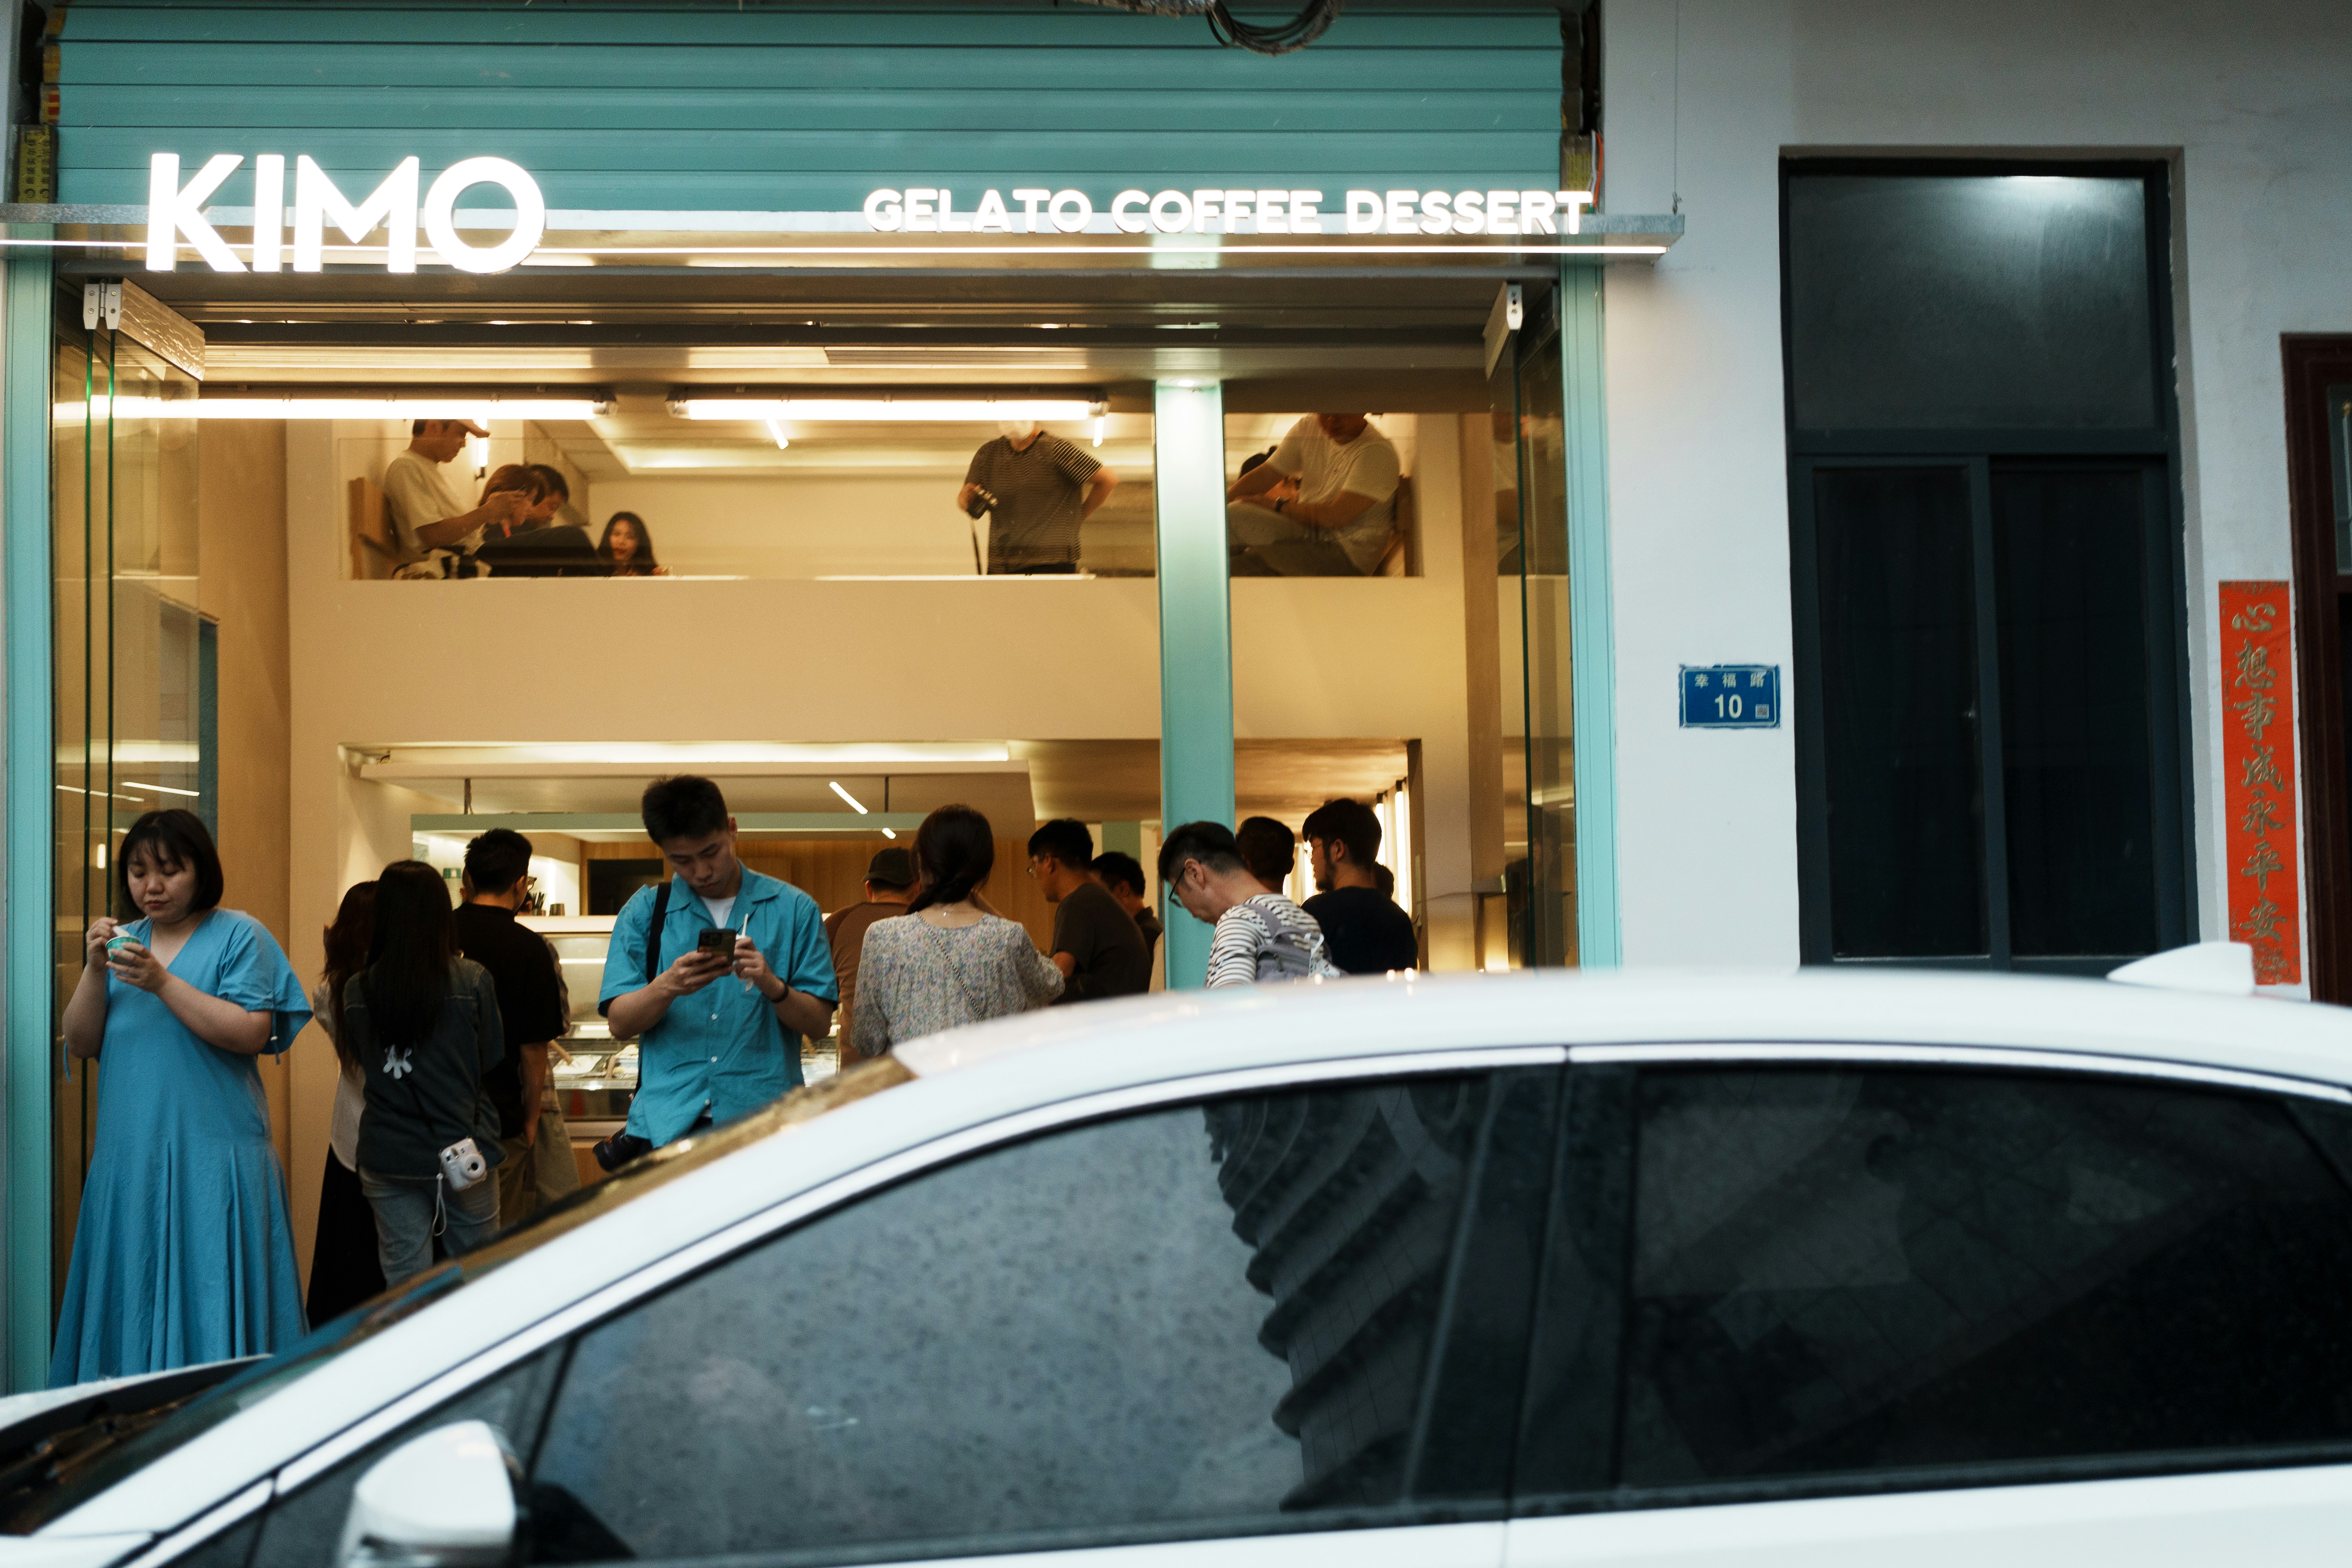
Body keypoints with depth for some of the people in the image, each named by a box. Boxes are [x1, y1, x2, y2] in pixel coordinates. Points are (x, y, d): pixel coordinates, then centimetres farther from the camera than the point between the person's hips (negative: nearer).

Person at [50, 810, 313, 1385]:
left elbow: (252, 1034, -13)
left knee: (210, 1303, -6)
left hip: (212, 1159, -5)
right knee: (131, 1299, 6)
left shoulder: (239, 936, 1)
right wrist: (95, 971, -5)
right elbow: (81, 1044, 10)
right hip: (129, 1157, 5)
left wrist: (163, 983, -16)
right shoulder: (124, 941, 16)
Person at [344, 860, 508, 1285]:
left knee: (403, 1286, 8)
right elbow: (492, 1063, -1)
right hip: (463, 1154, -1)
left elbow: (362, 1060, 7)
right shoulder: (473, 982, -11)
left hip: (387, 1159, 1)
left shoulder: (357, 991, -5)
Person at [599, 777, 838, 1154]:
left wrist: (772, 985, -14)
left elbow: (819, 1023, 4)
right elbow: (620, 1023, 3)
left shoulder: (792, 908, 8)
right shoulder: (643, 912, 11)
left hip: (763, 1117, 0)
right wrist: (667, 986, -16)